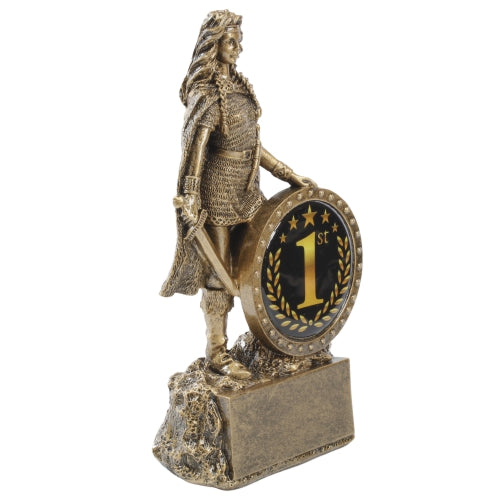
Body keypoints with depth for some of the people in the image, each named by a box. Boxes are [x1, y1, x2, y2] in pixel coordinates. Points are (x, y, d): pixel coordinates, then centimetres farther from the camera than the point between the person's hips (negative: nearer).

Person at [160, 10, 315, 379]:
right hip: (219, 192, -8)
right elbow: (194, 147, -20)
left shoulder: (238, 87, 11)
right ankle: (217, 352, 11)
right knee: (219, 273, 0)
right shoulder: (205, 93, -13)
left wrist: (290, 175, 14)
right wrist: (191, 199, -27)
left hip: (246, 189, 8)